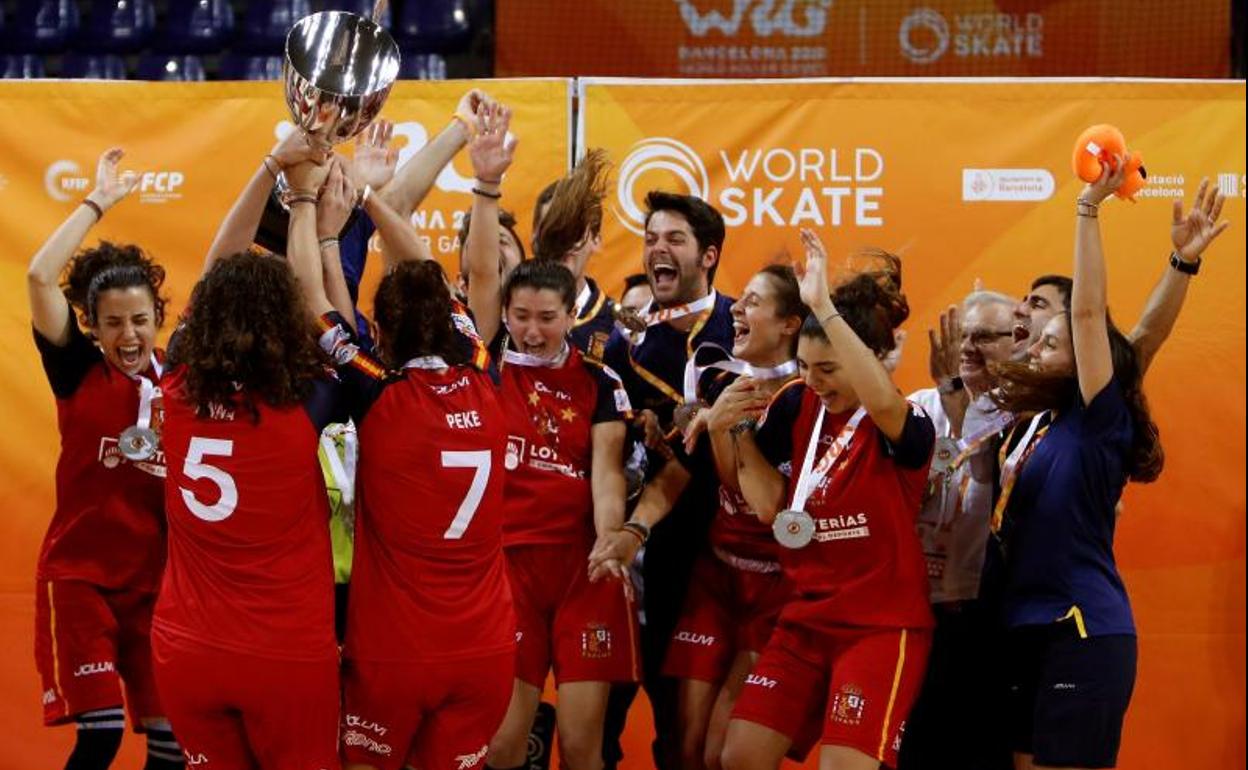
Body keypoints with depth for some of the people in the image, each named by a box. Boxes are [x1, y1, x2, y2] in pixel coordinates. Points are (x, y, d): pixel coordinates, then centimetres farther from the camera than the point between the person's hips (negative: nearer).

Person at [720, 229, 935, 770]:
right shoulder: (805, 411, 6)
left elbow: (881, 403, -39)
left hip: (881, 627, -7)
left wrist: (824, 307, -43)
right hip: (806, 620, 7)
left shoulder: (904, 428, -14)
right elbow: (771, 507, 7)